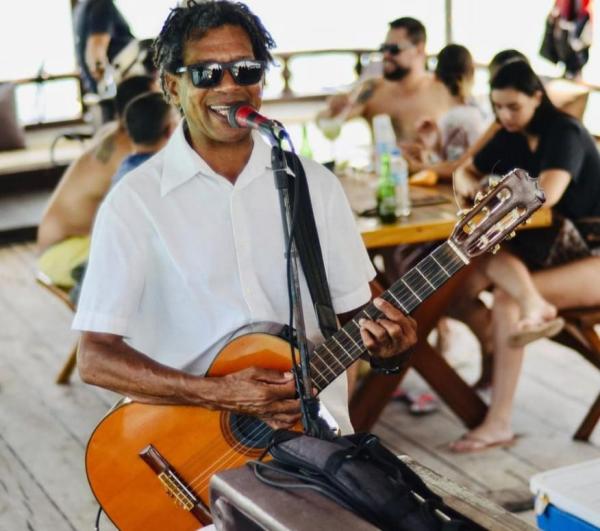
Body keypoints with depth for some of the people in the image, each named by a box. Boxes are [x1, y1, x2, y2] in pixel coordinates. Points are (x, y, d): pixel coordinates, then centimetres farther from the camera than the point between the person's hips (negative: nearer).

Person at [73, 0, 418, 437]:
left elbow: (354, 311, 14)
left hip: (316, 427, 3)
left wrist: (386, 341, -9)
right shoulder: (136, 200, -4)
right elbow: (96, 357, -8)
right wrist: (221, 394, -18)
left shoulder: (314, 184, 7)